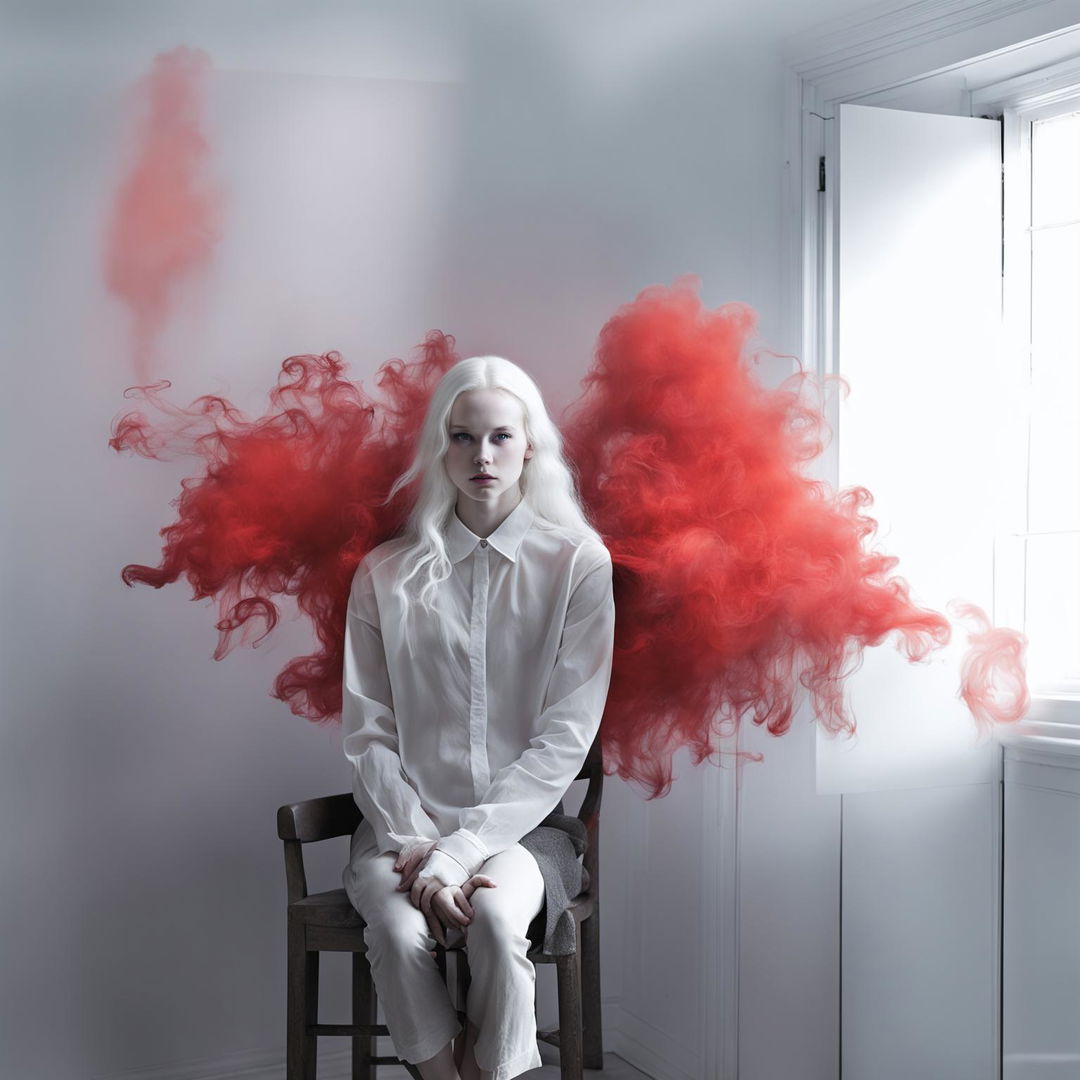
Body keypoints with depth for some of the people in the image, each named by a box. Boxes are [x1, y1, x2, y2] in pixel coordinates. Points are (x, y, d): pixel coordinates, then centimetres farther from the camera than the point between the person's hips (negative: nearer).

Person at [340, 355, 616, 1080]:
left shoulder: (578, 563, 1)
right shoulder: (387, 574, 8)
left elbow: (567, 733, -6)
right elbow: (369, 731, 4)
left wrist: (462, 848, -14)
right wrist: (413, 841, -13)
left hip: (522, 824, -1)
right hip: (405, 823, 2)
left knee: (495, 921, -32)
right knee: (399, 933, -29)